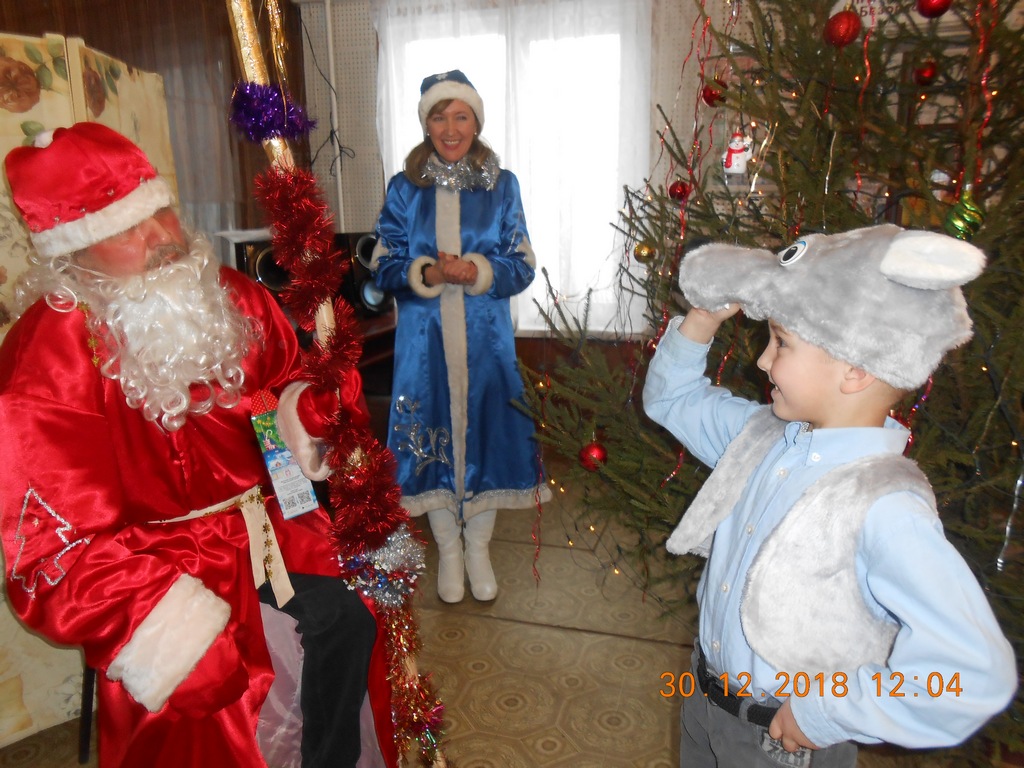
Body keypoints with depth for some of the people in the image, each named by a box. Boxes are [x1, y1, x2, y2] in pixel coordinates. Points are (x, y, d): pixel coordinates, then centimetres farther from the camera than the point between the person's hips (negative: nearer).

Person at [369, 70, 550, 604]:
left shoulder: (502, 186, 3)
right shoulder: (404, 189, 3)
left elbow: (522, 268, -1)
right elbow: (384, 268, 0)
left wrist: (476, 272, -19)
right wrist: (428, 273, -19)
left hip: (485, 337, 0)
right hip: (423, 339, 0)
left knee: (486, 431, 7)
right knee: (431, 435, 7)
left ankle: (478, 548, 29)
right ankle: (448, 549, 29)